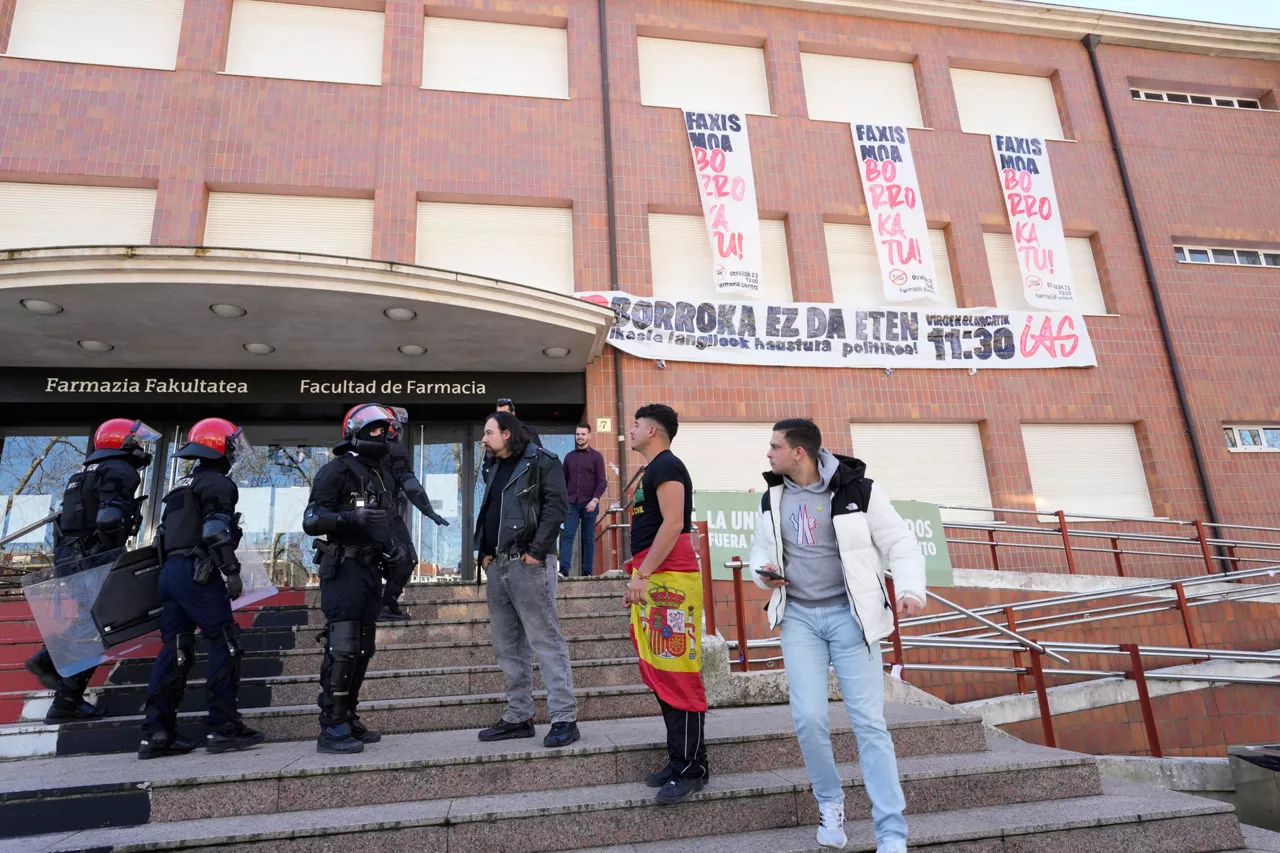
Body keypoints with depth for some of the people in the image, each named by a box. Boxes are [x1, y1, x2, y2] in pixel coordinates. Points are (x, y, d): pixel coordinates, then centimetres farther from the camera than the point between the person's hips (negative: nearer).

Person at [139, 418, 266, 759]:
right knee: (225, 644, -6)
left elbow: (166, 533, 26)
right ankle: (223, 727, -7)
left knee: (174, 650, 9)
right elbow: (217, 532, -17)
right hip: (197, 572, -9)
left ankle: (156, 733, 10)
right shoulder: (218, 483, -4)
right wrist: (232, 571, -19)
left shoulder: (183, 485, 25)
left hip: (170, 570, 9)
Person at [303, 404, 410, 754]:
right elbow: (311, 521, -16)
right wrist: (352, 517, -30)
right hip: (343, 568, -8)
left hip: (370, 570, 9)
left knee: (362, 649, 12)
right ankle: (331, 729, -4)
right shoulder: (337, 470, -9)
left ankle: (348, 720, 21)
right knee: (342, 647, -11)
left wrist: (394, 548, 9)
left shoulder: (383, 474, 17)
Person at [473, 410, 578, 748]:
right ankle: (518, 717, 20)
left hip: (527, 565, -8)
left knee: (546, 640, -7)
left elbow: (557, 505, -13)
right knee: (507, 647, 11)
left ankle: (564, 718, -3)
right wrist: (484, 551, 11)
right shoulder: (493, 469, 20)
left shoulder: (541, 462, -4)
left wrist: (537, 551, -17)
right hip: (497, 566, 8)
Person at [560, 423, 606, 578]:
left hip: (589, 503, -2)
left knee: (588, 538, 3)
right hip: (572, 503, 3)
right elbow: (564, 480, 15)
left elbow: (601, 482, -3)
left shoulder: (596, 456, 3)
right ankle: (564, 568, -15)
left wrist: (595, 500, -14)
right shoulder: (569, 456, 13)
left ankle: (587, 571, 6)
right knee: (568, 535, -8)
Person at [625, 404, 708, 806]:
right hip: (653, 579, 11)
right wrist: (639, 577, 20)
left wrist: (642, 573, -21)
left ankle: (691, 770, 2)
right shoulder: (653, 470, 22)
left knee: (678, 675, -6)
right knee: (661, 675, 13)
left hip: (669, 577, -11)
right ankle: (678, 761, 21)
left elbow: (673, 523, -20)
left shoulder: (666, 466, -9)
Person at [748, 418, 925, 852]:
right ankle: (830, 804, 24)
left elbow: (900, 543, -5)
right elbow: (761, 547, 19)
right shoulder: (772, 498, 5)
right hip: (798, 617, 3)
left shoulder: (858, 491, -10)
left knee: (868, 721, -1)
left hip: (849, 616, -3)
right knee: (808, 718, -3)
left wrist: (911, 590, -21)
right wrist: (762, 571, -4)